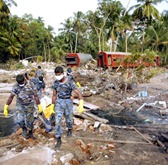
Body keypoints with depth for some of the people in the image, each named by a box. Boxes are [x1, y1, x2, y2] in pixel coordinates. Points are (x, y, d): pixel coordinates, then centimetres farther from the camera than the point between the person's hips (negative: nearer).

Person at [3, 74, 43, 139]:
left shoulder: (30, 85, -14)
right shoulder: (15, 86, -9)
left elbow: (35, 96, -8)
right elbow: (11, 97, -5)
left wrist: (39, 105, -6)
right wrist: (6, 107, -6)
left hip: (29, 105, -1)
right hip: (20, 105, 1)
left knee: (29, 121, 6)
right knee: (20, 120, -12)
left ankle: (30, 133, 30)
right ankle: (24, 129, 20)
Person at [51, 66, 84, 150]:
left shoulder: (70, 82, -18)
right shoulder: (55, 83, -5)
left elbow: (78, 93, -24)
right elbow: (54, 95, 6)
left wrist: (81, 104, -38)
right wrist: (52, 106, 11)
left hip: (68, 102, -2)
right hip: (59, 102, 2)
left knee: (69, 119, 17)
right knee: (58, 121, -7)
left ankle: (69, 129, 53)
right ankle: (59, 140, 6)